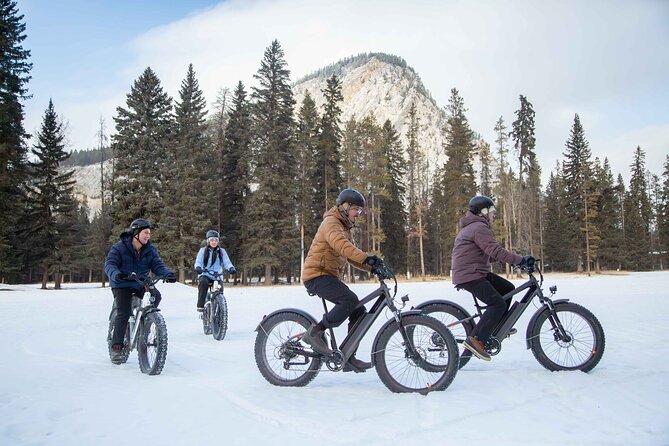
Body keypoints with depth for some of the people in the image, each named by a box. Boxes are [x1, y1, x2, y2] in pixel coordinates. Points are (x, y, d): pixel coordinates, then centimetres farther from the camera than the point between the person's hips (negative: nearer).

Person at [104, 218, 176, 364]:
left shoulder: (150, 250, 2)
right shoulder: (119, 248, -10)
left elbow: (158, 265, -6)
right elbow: (109, 264, -19)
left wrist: (168, 274, -28)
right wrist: (116, 274, -42)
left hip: (141, 285, 4)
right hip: (122, 285, -4)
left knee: (156, 295, -23)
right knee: (124, 312, -18)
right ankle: (116, 347, -9)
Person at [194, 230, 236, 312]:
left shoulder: (221, 251, 11)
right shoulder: (203, 250, 7)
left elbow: (226, 262, 0)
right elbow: (198, 261, -4)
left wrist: (231, 268, -23)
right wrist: (198, 267, -28)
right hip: (205, 275, -2)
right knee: (203, 282, -35)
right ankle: (200, 305, -29)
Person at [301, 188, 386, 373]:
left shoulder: (345, 229, 22)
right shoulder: (331, 222, -10)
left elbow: (351, 257, 18)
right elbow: (340, 245, -30)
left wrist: (372, 268, 2)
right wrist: (367, 258, -41)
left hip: (329, 276, 10)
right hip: (317, 275, -10)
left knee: (359, 312, 1)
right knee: (350, 300, -29)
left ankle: (349, 358, 7)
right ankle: (315, 332, -16)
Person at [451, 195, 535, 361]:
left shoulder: (471, 227, 22)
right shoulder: (480, 227, -14)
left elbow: (490, 252, 27)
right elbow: (496, 251, -26)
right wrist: (521, 260, -25)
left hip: (476, 272, 11)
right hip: (470, 276, -11)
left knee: (507, 289, 12)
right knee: (498, 304, -16)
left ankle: (497, 327, 19)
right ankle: (476, 340, -18)